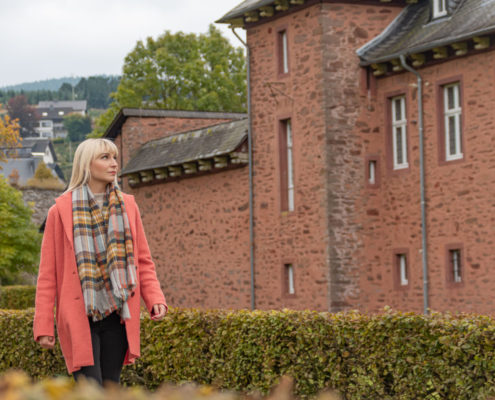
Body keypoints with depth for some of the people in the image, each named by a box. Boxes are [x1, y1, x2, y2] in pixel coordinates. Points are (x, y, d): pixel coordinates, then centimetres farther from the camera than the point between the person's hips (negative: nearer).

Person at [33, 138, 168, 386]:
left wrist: (155, 299, -5)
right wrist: (43, 326, -5)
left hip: (116, 316, 4)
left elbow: (143, 260, 12)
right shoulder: (61, 211, -3)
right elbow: (47, 274, -1)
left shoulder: (127, 206, 8)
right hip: (79, 318, -4)